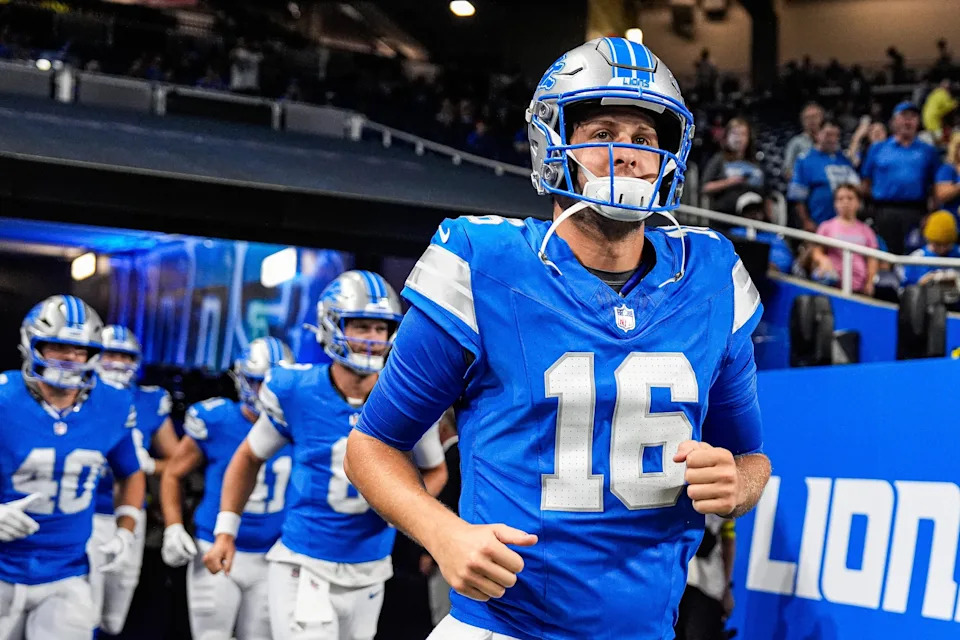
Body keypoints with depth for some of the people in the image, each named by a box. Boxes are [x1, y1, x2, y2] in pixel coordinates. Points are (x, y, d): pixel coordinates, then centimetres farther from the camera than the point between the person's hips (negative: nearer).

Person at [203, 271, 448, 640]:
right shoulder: (295, 392, -10)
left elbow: (435, 470, 9)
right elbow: (249, 458, 8)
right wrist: (226, 530, 5)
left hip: (367, 573, 3)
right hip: (302, 566, -2)